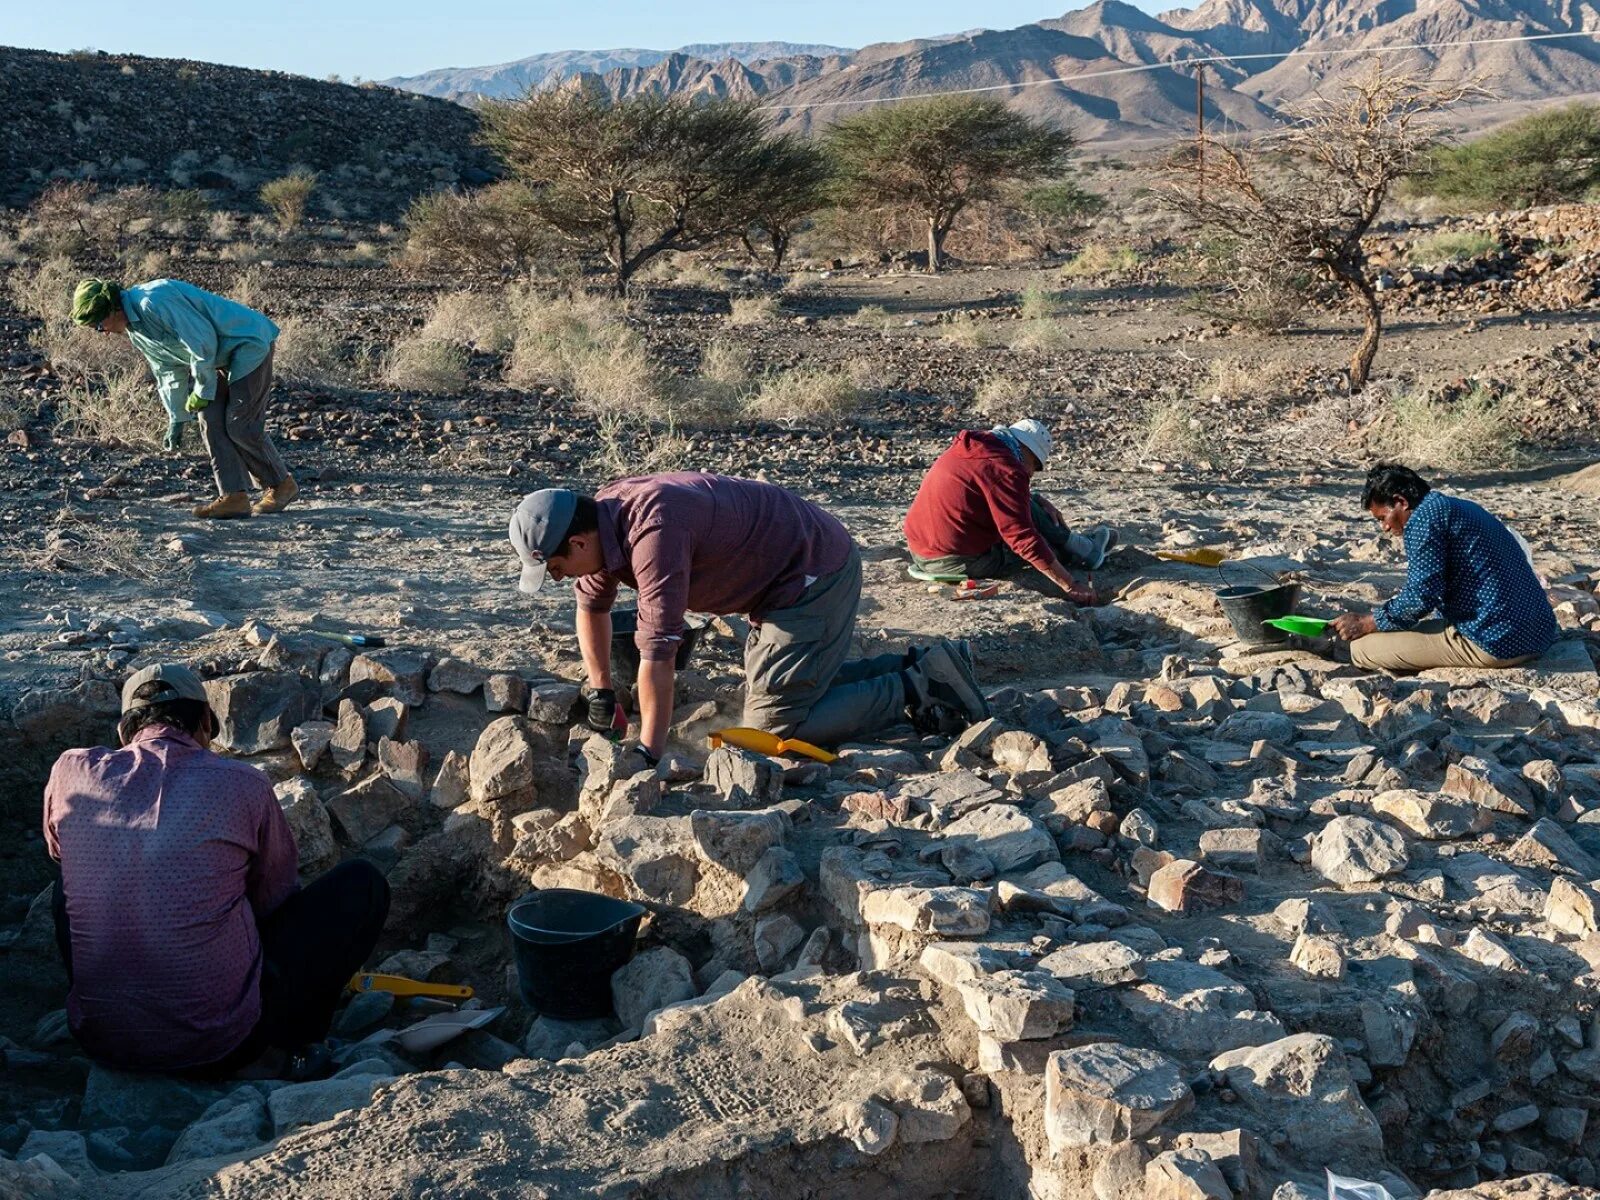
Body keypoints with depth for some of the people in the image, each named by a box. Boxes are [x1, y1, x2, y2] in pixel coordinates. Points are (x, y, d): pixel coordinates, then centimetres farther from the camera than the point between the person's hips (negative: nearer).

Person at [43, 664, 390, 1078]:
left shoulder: (71, 772, -1)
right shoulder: (243, 784, -8)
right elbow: (274, 898, 7)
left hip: (99, 1039, 4)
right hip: (221, 1046, -4)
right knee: (363, 884, 9)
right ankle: (285, 1045, 7)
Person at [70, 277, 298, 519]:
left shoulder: (153, 301, -25)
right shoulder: (134, 328, 8)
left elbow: (203, 341, -25)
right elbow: (168, 370, 18)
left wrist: (201, 391, -14)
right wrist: (177, 418, 17)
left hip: (250, 342, -10)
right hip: (224, 354, 10)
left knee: (240, 426, -10)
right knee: (211, 421, 0)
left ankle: (282, 485, 8)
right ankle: (233, 497, 0)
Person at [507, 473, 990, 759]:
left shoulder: (652, 532, -31)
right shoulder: (603, 517, -1)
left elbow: (657, 653, -33)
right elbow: (592, 605, 17)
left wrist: (647, 758, -29)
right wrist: (600, 693, 15)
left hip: (816, 574, -10)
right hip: (790, 573, 10)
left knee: (773, 724, -10)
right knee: (787, 688, 19)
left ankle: (918, 689, -4)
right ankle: (910, 668, 21)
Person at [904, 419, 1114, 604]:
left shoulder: (972, 450, 10)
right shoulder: (1004, 469, -18)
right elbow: (1023, 538, -22)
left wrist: (1040, 501, 15)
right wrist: (1070, 587, -18)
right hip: (964, 564, -9)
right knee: (1031, 513, 2)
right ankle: (1084, 551, 21)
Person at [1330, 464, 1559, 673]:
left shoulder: (1424, 517, -10)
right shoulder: (1460, 508, 20)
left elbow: (1422, 597, -17)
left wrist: (1367, 623, -4)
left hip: (1496, 643, -10)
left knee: (1362, 648, -8)